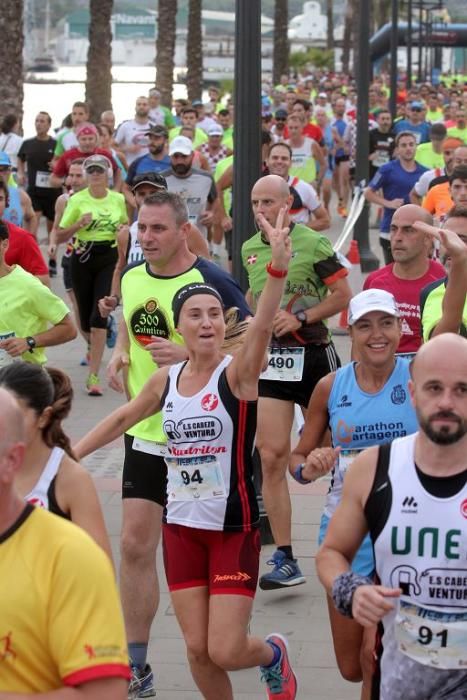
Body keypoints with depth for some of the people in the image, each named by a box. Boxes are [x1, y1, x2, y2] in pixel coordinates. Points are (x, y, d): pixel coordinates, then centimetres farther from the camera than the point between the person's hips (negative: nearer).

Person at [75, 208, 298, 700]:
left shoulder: (237, 373, -11)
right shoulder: (165, 381, 3)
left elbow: (261, 325, -31)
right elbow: (122, 418, 21)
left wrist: (278, 267, -47)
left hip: (234, 527, -4)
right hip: (180, 525, 4)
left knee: (225, 652, -6)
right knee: (198, 649, 5)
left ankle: (273, 654, 28)